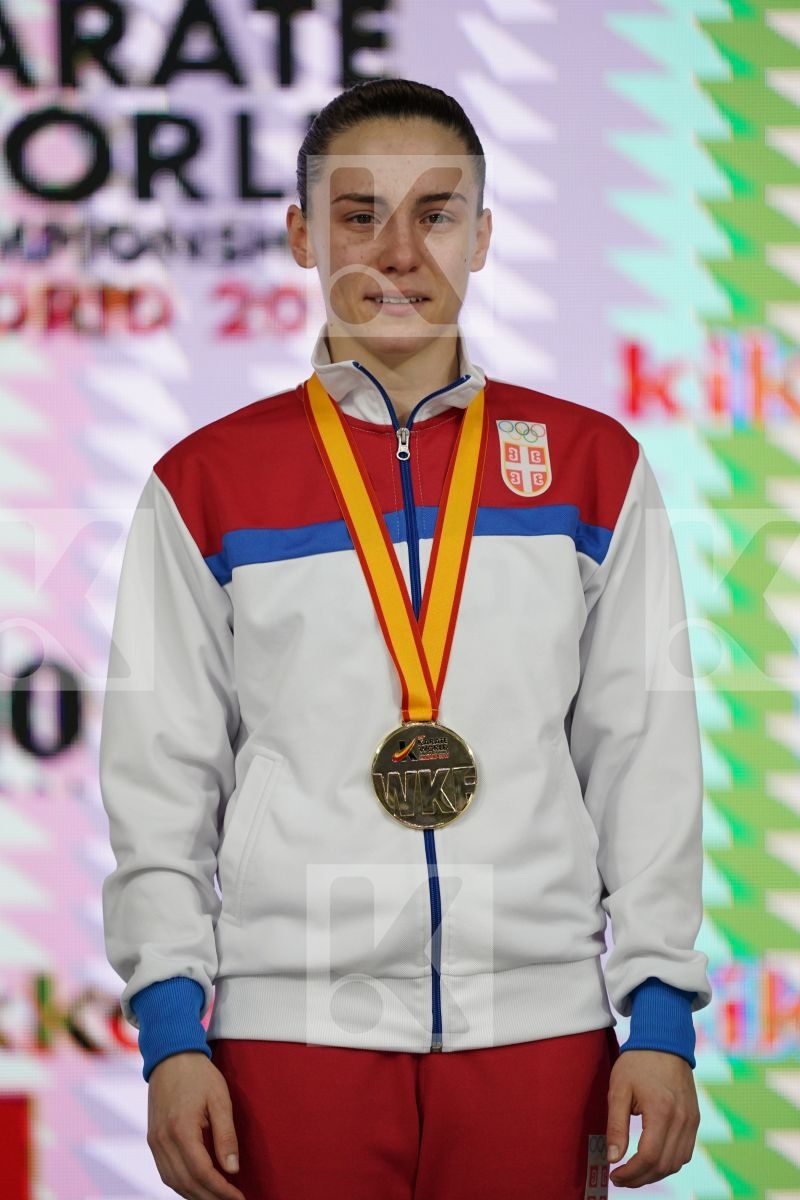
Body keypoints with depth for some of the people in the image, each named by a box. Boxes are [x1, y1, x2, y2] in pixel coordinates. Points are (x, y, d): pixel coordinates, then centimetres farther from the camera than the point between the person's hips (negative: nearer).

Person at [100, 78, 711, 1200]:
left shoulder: (593, 465, 8)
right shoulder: (206, 484, 6)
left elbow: (648, 758, 8)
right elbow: (160, 777, 5)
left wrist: (663, 1014, 2)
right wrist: (171, 1031, -2)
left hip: (537, 1023, 1)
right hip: (296, 1023, -1)